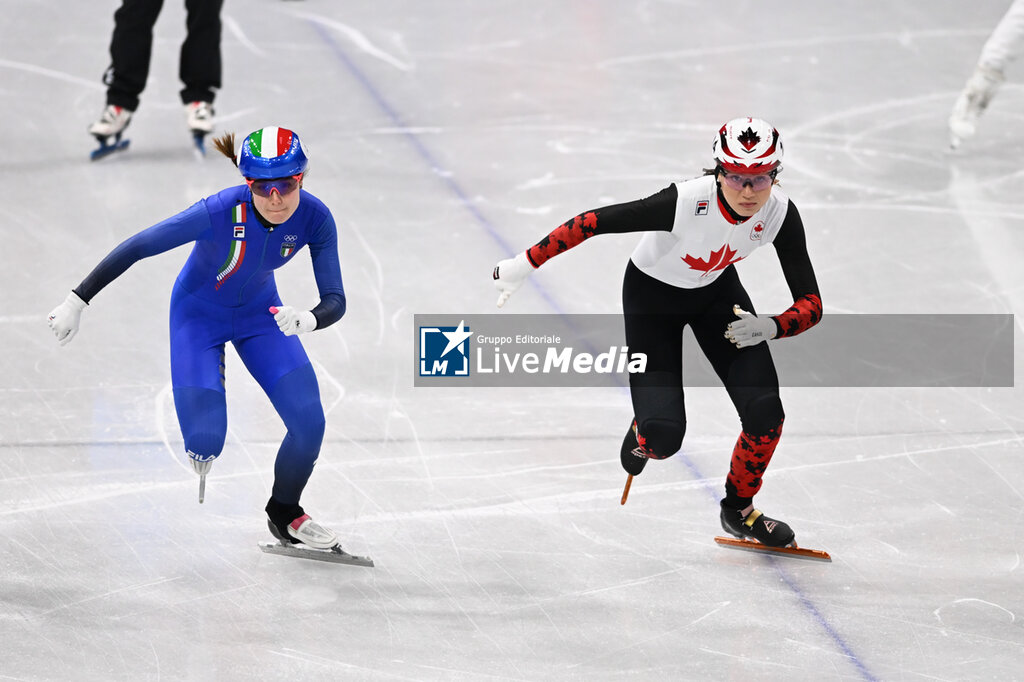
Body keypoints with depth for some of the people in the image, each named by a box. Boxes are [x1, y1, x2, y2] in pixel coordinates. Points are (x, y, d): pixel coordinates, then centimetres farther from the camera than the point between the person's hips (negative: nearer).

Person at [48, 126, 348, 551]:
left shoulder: (314, 218, -25)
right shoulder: (220, 212, -36)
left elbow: (335, 300, -22)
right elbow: (135, 248, -29)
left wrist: (308, 319, -46)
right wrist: (77, 301, -27)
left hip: (259, 312, 4)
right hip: (199, 314, -3)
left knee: (309, 423, -9)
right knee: (204, 443, -14)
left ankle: (285, 515, 20)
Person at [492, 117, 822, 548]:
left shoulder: (780, 214, -26)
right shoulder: (686, 202, -39)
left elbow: (811, 304, -21)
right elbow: (593, 222, -31)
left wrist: (770, 327, -42)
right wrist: (526, 264, -28)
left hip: (716, 291, 4)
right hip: (652, 293, -4)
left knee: (765, 414, -10)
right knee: (663, 436, -14)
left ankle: (739, 510, 19)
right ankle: (642, 435, 26)